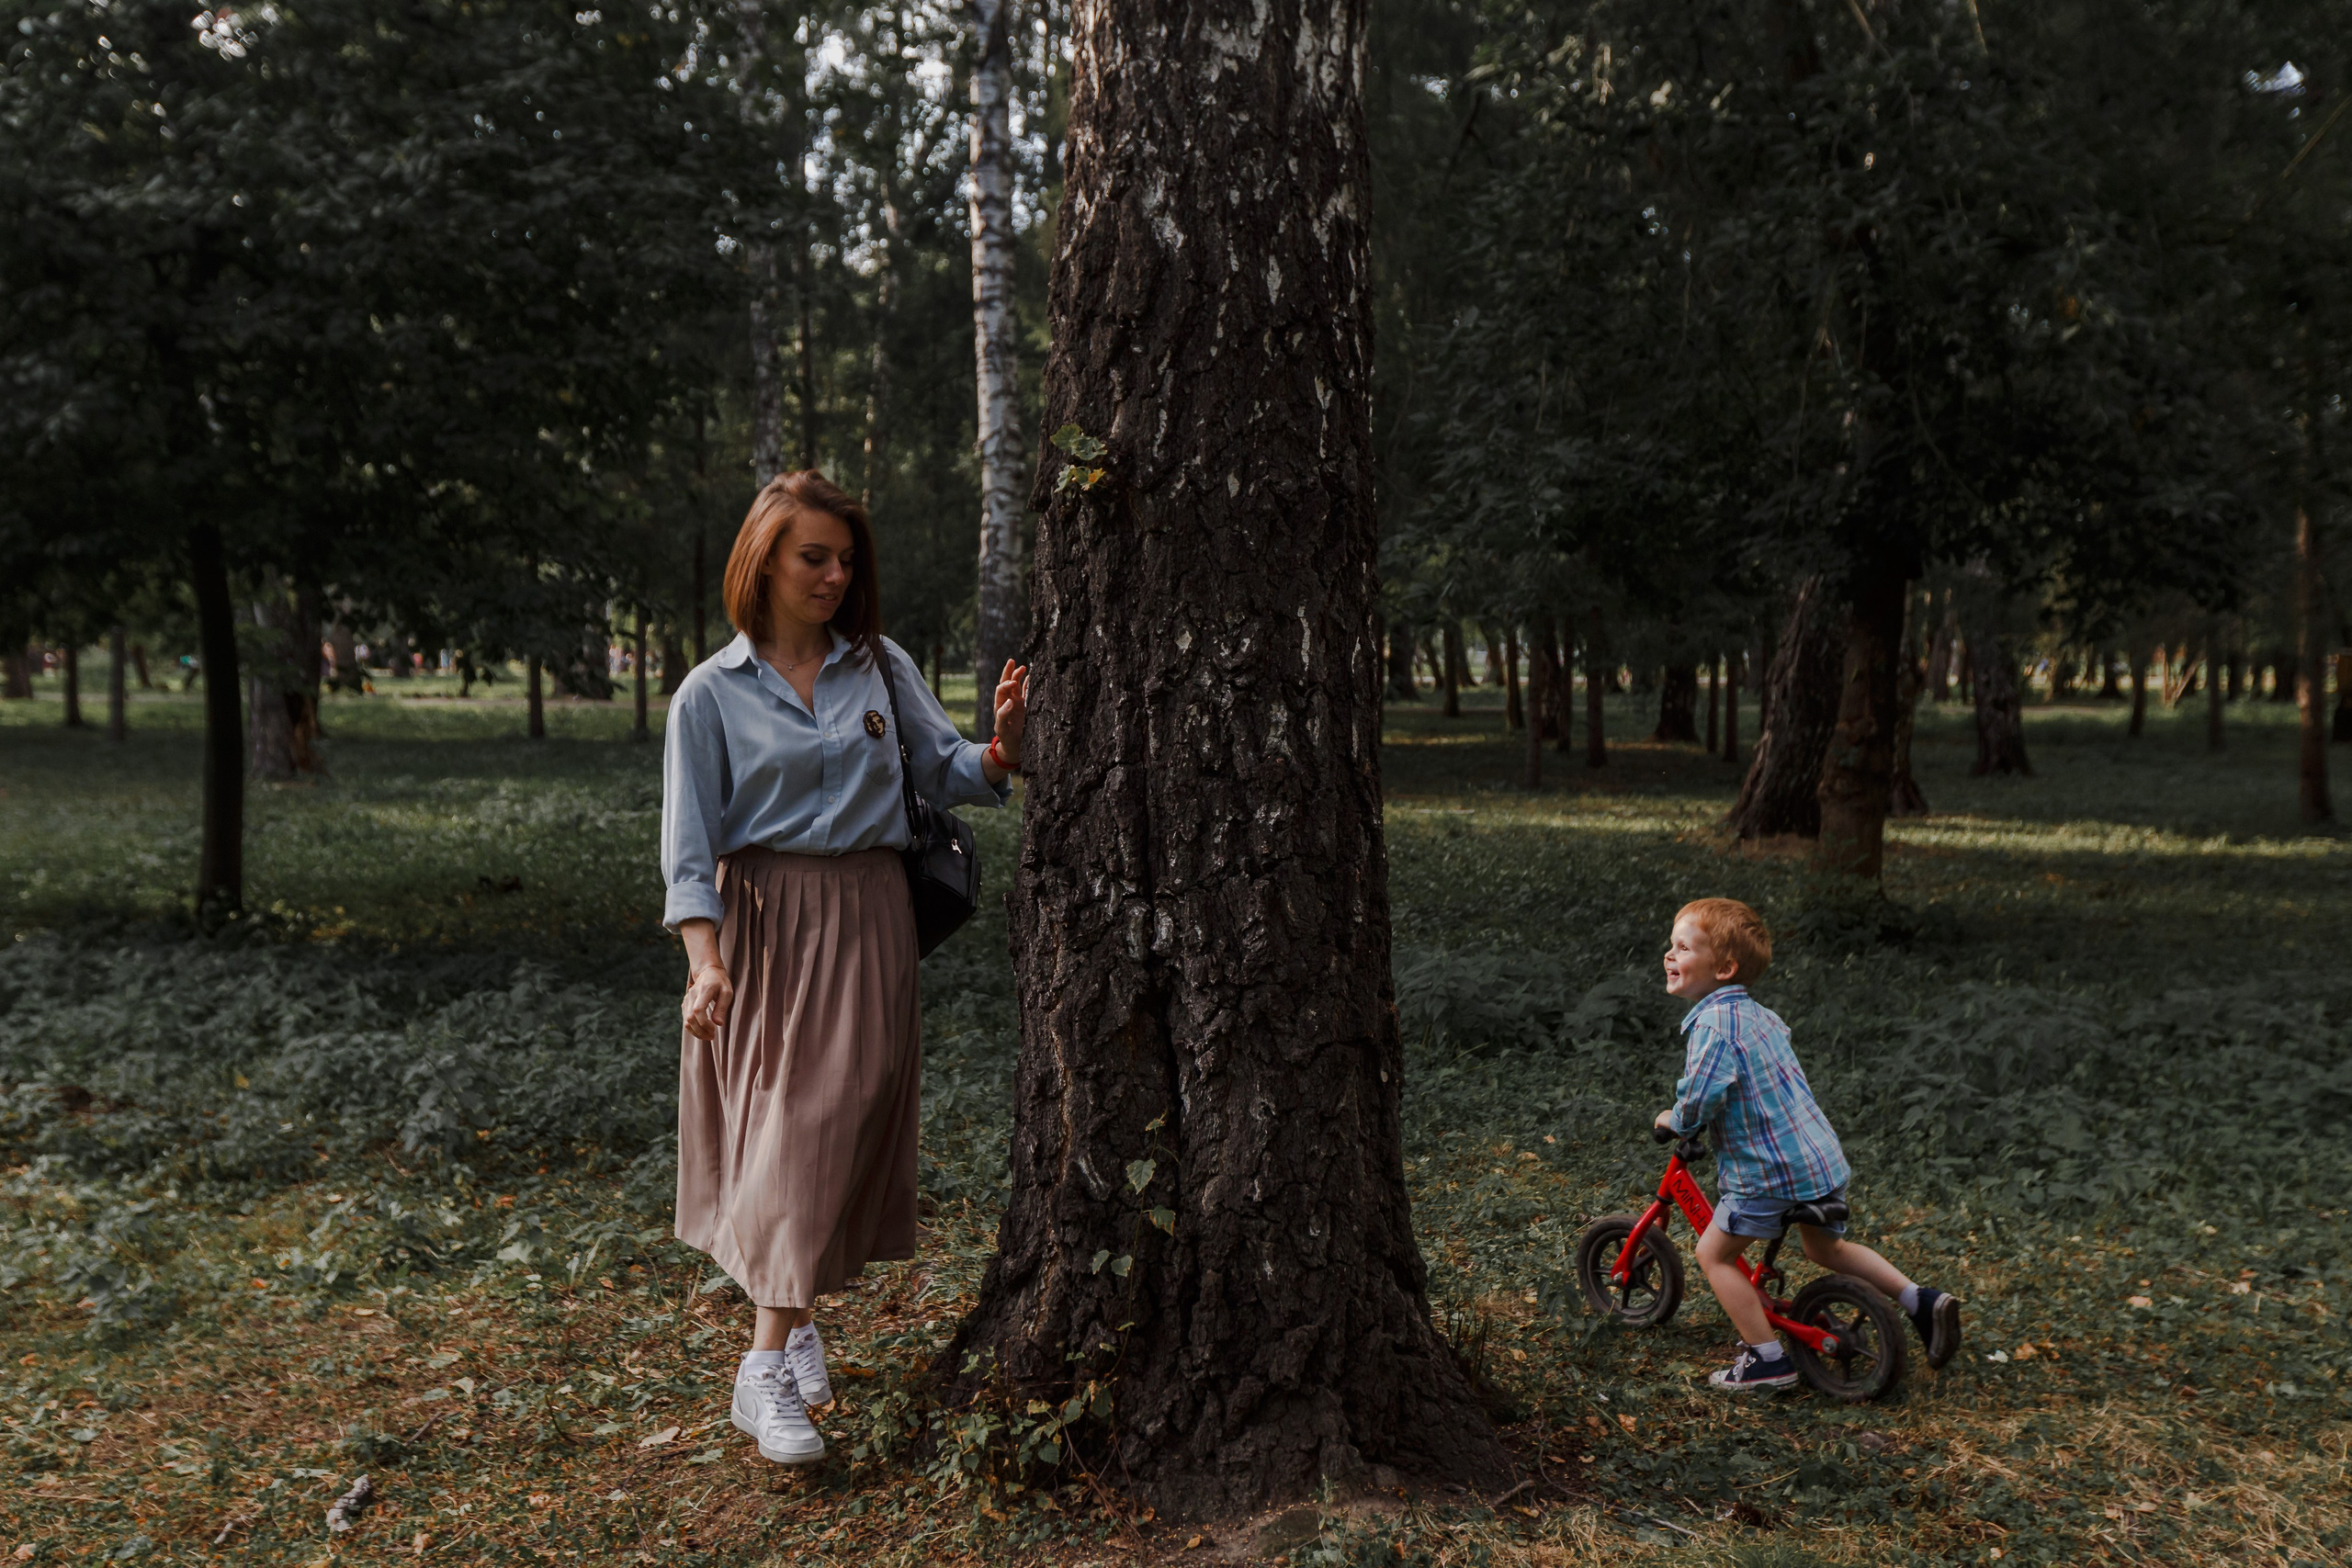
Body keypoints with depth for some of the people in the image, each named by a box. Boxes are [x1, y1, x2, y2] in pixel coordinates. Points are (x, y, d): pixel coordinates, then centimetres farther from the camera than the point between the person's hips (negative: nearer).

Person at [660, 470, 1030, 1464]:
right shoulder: (712, 693, 1)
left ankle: (789, 1322, 21)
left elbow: (948, 773, 7)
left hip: (866, 923, 2)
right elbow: (689, 838, -3)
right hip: (764, 922, -2)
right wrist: (704, 958, -15)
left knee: (845, 1117, 3)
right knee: (780, 1127, -5)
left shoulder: (882, 667, 8)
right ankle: (768, 1370, -1)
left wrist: (1001, 748, -15)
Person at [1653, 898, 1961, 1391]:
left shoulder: (1713, 1024, -18)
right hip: (1822, 1155, 9)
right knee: (1827, 1247, 29)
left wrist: (1674, 1120, -4)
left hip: (1769, 1170, -9)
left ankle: (1768, 1359, 5)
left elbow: (1700, 1099, -27)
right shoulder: (1760, 1014, 11)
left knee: (1715, 1254, 6)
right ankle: (1922, 1300, 23)